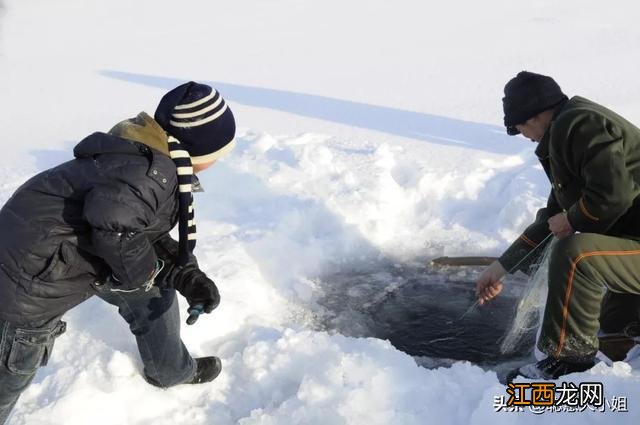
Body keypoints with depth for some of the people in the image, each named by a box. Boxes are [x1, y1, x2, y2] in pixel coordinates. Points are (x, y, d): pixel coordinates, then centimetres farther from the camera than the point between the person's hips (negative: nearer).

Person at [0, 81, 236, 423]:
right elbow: (112, 222, -43)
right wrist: (143, 271, -23)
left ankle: (171, 370, 39)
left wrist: (186, 274, -5)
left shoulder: (151, 158, 5)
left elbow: (151, 236, 9)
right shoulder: (152, 171, -27)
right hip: (32, 276, -10)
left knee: (151, 293, 19)